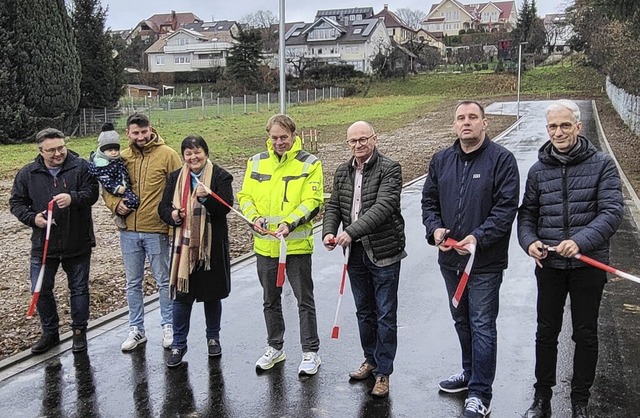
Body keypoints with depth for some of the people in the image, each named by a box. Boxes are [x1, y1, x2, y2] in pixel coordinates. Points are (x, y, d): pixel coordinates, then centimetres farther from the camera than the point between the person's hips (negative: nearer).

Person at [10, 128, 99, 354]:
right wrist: (32, 218, -12)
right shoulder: (27, 173, 0)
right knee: (41, 289, 8)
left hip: (77, 243, -2)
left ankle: (79, 331, 26)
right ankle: (50, 332, 26)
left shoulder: (81, 167, -6)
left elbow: (92, 193, -13)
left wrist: (73, 198, -32)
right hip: (43, 244, 2)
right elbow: (16, 202, 6)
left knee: (79, 288, 10)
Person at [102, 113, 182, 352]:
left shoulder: (167, 155, -7)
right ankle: (136, 330, 26)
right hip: (128, 231, 4)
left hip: (156, 230, -4)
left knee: (164, 281, 9)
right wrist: (115, 204, -6)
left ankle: (168, 326, 25)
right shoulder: (121, 158, 5)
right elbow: (107, 188, 14)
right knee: (133, 283, 13)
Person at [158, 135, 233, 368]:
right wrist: (172, 215, -11)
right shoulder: (176, 178, 8)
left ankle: (213, 338, 30)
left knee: (212, 294, 11)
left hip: (212, 245, -2)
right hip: (184, 244, 2)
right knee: (182, 295, 3)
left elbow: (225, 207, -12)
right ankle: (178, 344, 16)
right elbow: (163, 207, 11)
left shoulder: (220, 176, -3)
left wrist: (206, 197, -29)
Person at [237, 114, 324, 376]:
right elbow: (245, 196, 7)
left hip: (297, 244, -4)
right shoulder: (256, 162, 6)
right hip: (264, 244, 5)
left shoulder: (309, 164, -6)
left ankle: (311, 352, 18)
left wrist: (289, 223, -25)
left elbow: (312, 202, -12)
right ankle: (275, 348, 33)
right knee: (270, 300, 17)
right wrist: (254, 217, -13)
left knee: (304, 300, 5)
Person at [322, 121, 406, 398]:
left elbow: (383, 207, -24)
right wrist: (329, 231, -11)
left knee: (385, 315, 4)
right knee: (364, 312, 18)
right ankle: (371, 360, 36)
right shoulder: (342, 172, 8)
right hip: (355, 253, 6)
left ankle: (383, 372, 15)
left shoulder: (390, 169, -12)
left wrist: (352, 231, -31)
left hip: (384, 253, -6)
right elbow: (333, 206, 9)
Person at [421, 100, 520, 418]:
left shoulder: (501, 159, -9)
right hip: (449, 258, 6)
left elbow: (506, 207, -14)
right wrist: (435, 228, -7)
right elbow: (429, 200, 12)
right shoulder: (441, 160, 8)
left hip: (485, 261, -6)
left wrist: (478, 237, -24)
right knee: (461, 321, 20)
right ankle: (470, 373, 40)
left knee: (482, 326, 0)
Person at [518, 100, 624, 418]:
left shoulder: (602, 165, -6)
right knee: (546, 332, 12)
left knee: (586, 334, 11)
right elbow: (527, 213, 7)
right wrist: (529, 242, -13)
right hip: (548, 265, 2)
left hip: (588, 264, -2)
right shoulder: (539, 170, 3)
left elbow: (612, 212, -15)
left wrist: (581, 241, -28)